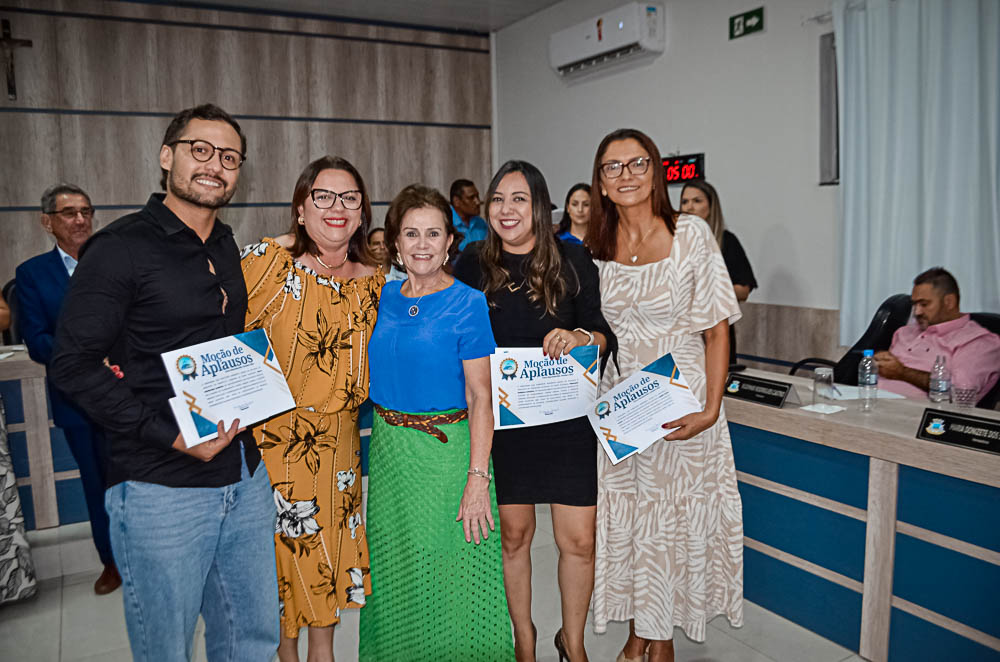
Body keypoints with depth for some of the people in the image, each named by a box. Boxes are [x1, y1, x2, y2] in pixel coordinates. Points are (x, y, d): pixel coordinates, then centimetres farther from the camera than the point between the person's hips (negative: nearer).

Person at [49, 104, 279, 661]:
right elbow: (74, 364, -14)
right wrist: (171, 437, -19)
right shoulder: (120, 248, -10)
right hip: (161, 490, -6)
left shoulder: (228, 249, 12)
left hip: (245, 479, 7)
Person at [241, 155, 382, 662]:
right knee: (282, 548, 9)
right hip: (272, 433, -4)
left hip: (337, 439, 5)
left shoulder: (373, 279, 2)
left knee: (329, 546, 17)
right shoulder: (267, 260, -13)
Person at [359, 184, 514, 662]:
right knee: (395, 569, 18)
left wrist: (477, 477, -18)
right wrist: (382, 443, 4)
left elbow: (480, 396, -13)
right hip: (387, 448, 5)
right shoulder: (384, 297, 5)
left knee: (448, 573, 6)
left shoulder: (466, 304, -10)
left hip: (445, 450, -5)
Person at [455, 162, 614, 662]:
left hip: (568, 415, -1)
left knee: (578, 540, 2)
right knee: (513, 532, 11)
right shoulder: (474, 263, 2)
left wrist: (580, 337, -22)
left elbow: (606, 333, -1)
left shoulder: (573, 260, -2)